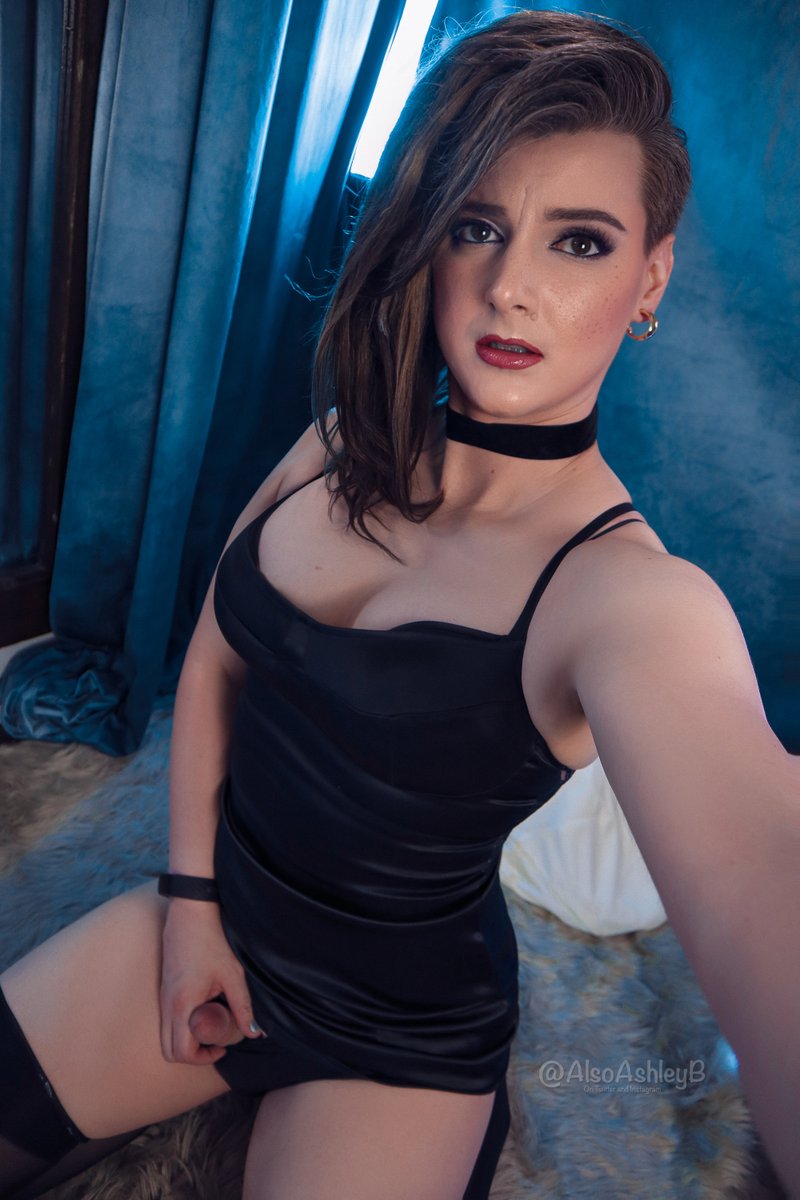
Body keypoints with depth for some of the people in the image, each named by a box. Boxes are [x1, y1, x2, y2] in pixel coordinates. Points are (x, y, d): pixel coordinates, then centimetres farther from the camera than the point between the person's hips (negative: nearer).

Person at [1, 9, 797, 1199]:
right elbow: (214, 657, 1)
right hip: (216, 916, 4)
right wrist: (191, 897, -3)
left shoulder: (630, 594, -25)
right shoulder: (345, 446, -8)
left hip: (400, 1032, -3)